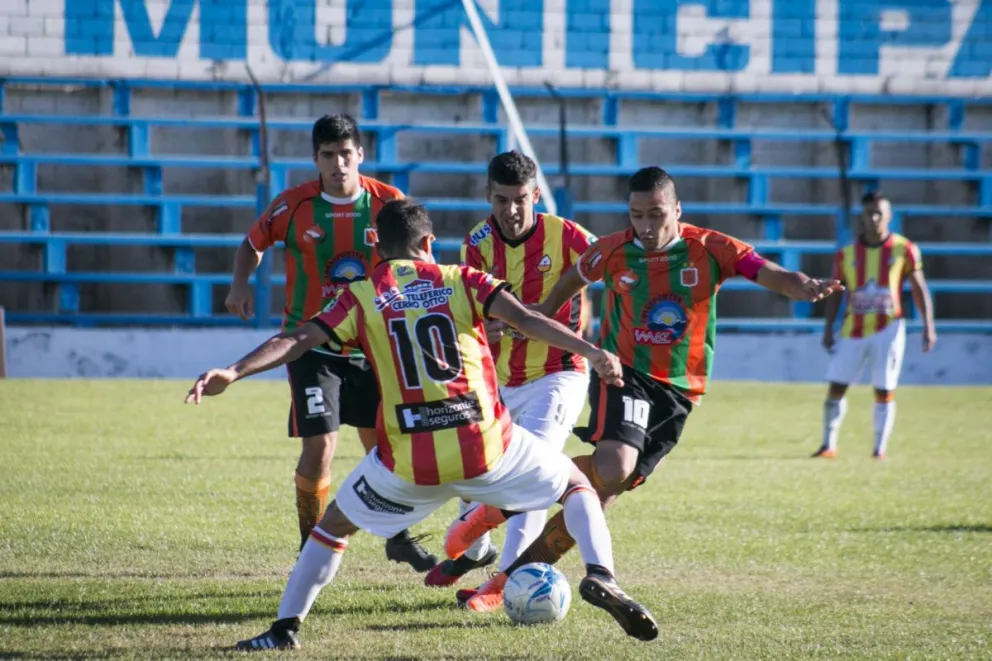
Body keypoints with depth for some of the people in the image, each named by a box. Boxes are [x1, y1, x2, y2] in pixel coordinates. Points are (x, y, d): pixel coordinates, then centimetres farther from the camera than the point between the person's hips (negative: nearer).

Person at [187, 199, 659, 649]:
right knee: (577, 485, 21)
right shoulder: (463, 282, 8)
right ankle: (600, 575, -4)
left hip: (408, 461, 0)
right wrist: (590, 352, -10)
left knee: (335, 523, 25)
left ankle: (284, 628, 17)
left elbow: (297, 341, -3)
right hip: (486, 445, 0)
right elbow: (525, 320, -5)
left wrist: (234, 373, -7)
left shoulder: (362, 298, 7)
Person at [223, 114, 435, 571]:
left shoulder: (388, 203, -6)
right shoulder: (294, 206, -8)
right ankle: (311, 547, 8)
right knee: (320, 449, -12)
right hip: (313, 345, -2)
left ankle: (399, 538, 30)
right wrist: (241, 285, -10)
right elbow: (253, 244, 8)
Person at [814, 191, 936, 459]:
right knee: (836, 386, -1)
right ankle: (829, 445, 9)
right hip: (853, 331, 2)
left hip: (888, 329, -2)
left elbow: (919, 289, 2)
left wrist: (928, 326, -4)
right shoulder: (847, 253, 4)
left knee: (884, 391, -4)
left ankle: (880, 448, 5)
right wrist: (828, 328, 3)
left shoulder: (903, 249, 0)